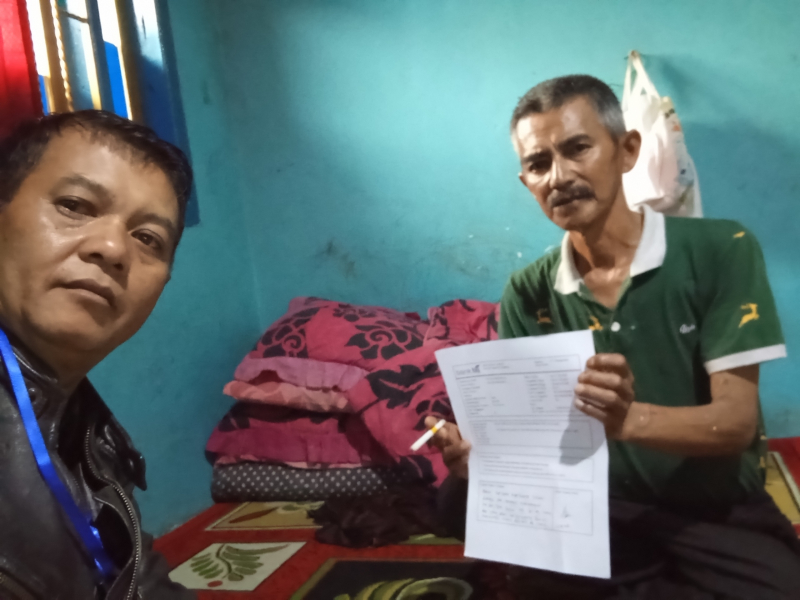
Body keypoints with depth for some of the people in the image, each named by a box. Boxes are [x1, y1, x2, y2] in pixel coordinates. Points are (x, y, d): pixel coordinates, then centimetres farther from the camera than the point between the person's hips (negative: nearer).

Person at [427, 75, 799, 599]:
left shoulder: (721, 250, -10)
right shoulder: (528, 293, -1)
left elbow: (736, 422, -15)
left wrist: (627, 418, -36)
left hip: (718, 511, -1)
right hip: (596, 505, 2)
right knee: (462, 496, -24)